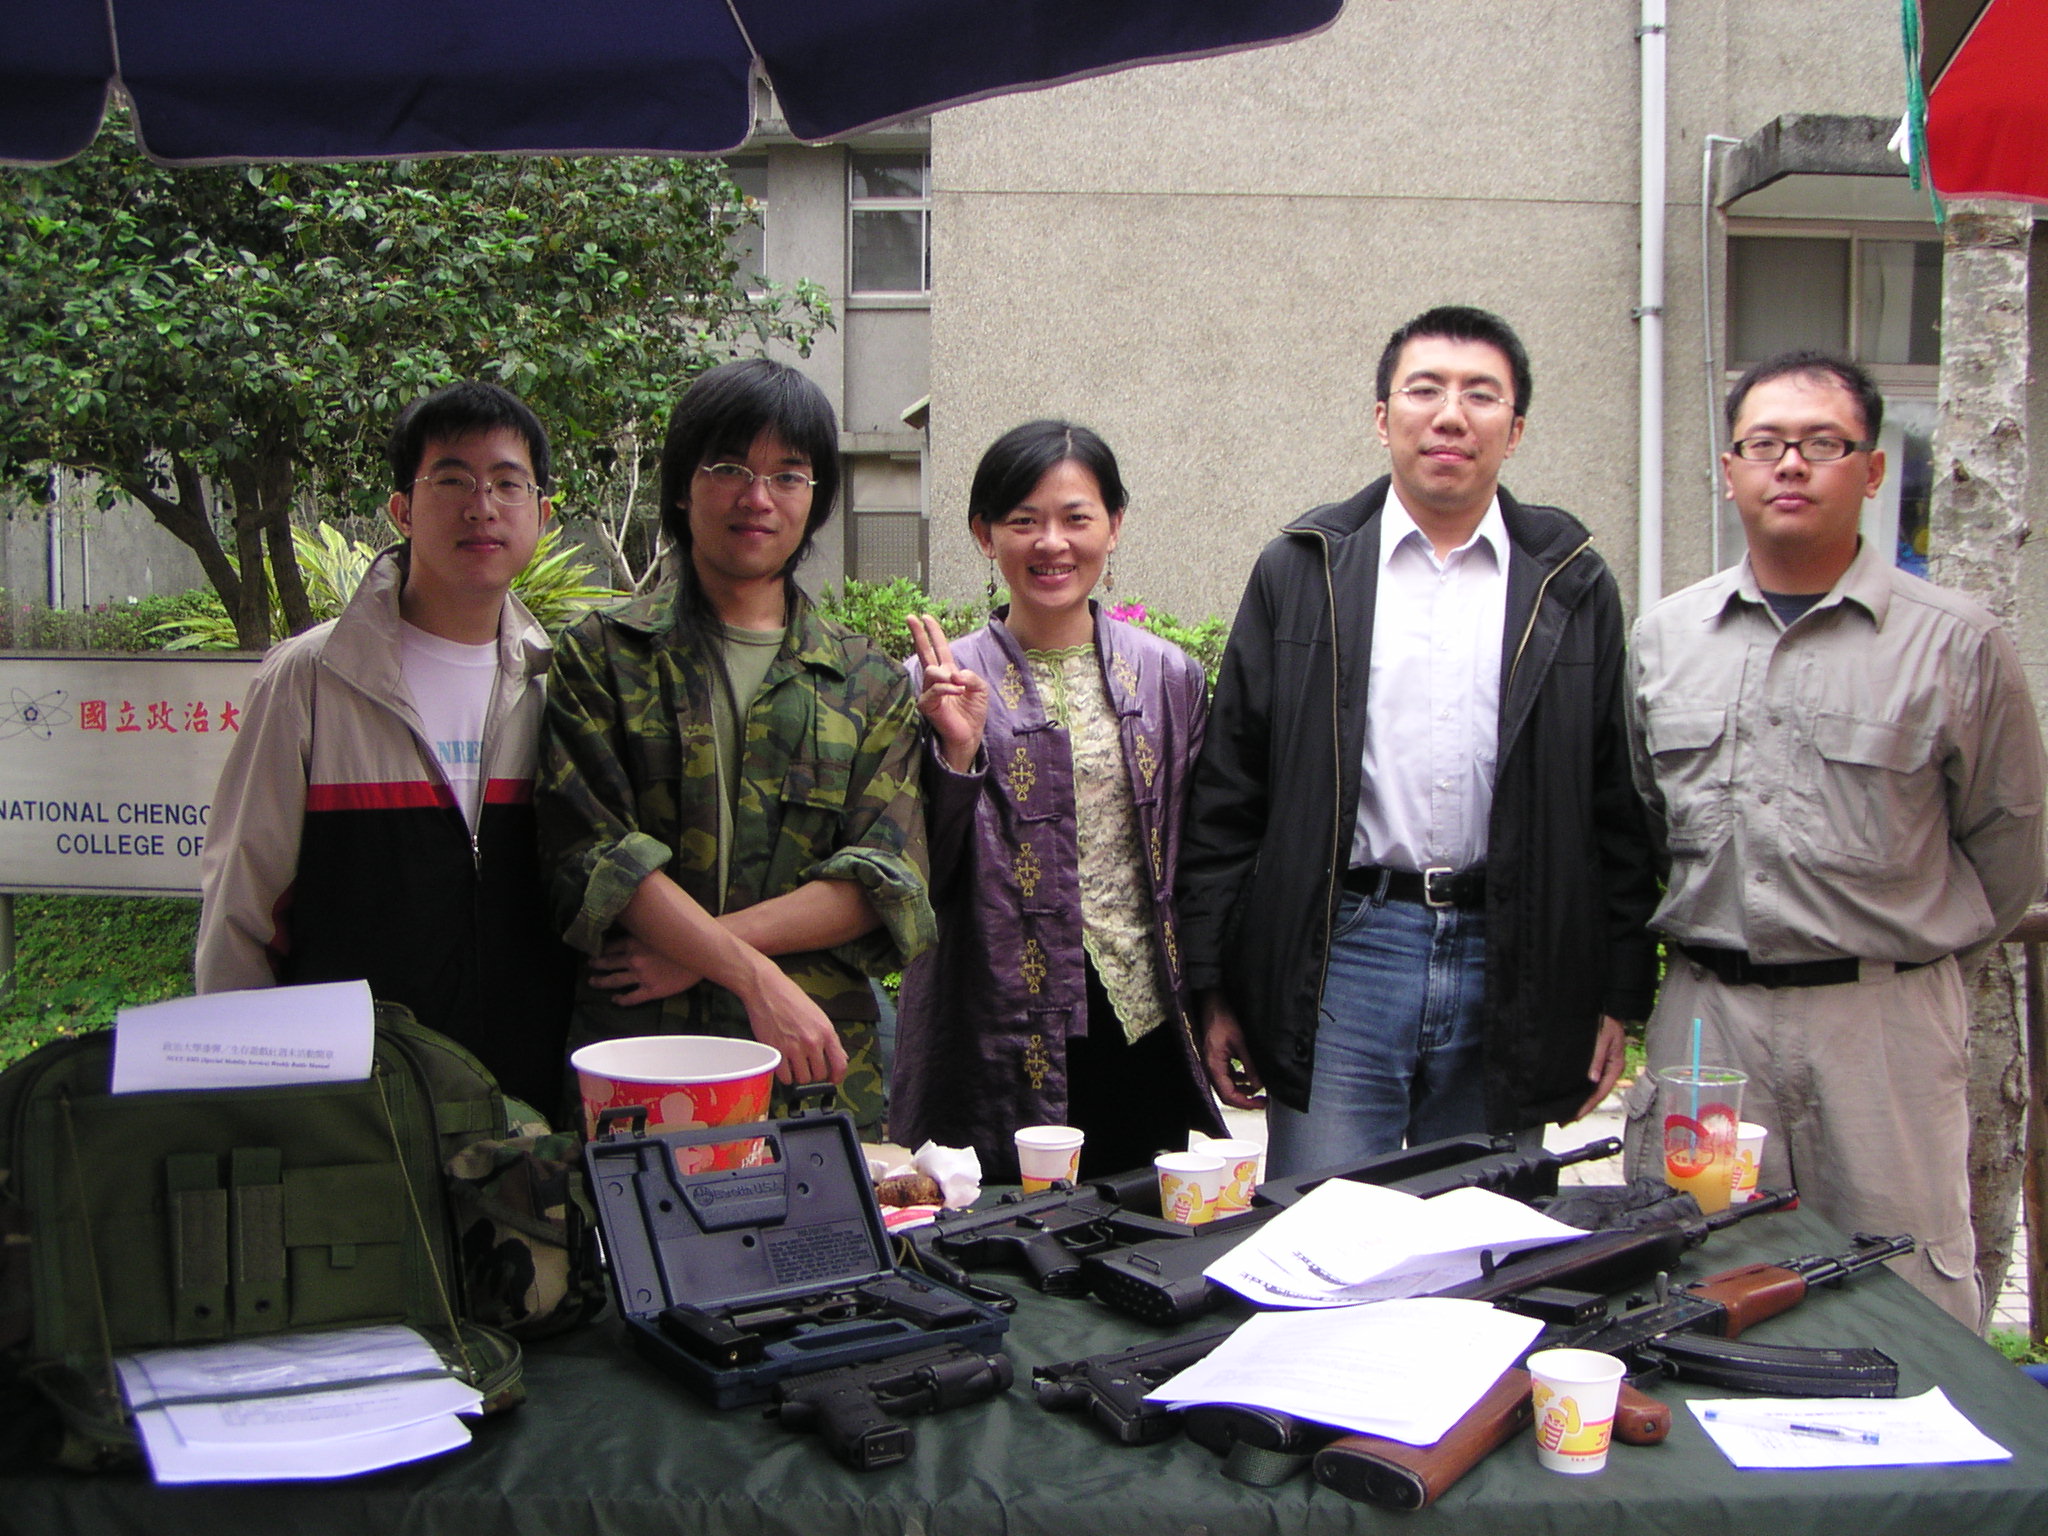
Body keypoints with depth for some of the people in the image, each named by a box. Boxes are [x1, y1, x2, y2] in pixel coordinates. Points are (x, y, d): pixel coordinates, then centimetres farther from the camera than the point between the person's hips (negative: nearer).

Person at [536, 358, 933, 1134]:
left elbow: (887, 884, 0)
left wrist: (700, 947, -11)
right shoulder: (602, 656, 5)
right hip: (632, 1055, -1)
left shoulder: (870, 685, 11)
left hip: (818, 1070, 2)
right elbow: (593, 853, -7)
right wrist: (757, 977, -18)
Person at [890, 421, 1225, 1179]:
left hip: (1145, 1027, 3)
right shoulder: (942, 684, -4)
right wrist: (957, 751, -18)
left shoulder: (1167, 674, 6)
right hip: (1001, 1043, -3)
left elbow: (1190, 858, 13)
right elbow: (920, 882, -6)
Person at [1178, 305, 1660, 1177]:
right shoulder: (1300, 573, 5)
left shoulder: (1572, 588, 8)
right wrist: (1217, 989, 0)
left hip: (1509, 968, 2)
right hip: (1344, 952, -1)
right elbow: (1228, 797, 4)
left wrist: (1618, 998, 4)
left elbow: (1616, 805, 8)